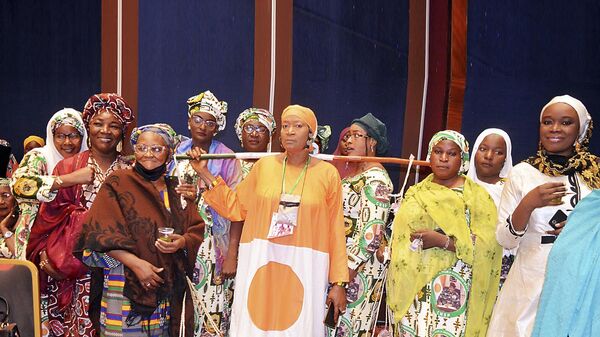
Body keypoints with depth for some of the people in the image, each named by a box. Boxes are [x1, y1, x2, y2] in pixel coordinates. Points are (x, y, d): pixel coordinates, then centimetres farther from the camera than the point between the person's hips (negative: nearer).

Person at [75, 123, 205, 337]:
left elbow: (197, 230, 9)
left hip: (168, 285, 4)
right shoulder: (118, 183, -1)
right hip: (125, 285, -3)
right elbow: (101, 233, -8)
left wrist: (182, 242, -12)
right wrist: (135, 262, -17)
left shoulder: (176, 189, 11)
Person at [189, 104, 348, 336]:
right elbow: (235, 207, 13)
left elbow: (335, 231, 1)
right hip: (260, 265, 2)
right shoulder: (264, 165, 5)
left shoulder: (327, 173, 0)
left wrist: (338, 282, 0)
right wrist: (204, 173, 7)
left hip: (303, 270, -1)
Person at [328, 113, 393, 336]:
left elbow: (373, 230, -21)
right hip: (340, 258, 9)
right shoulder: (356, 173, 14)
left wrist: (351, 265, -21)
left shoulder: (376, 179, -15)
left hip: (359, 262, -9)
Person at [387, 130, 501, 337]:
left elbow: (487, 244, -11)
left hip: (451, 292, -4)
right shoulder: (415, 193, 13)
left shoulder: (475, 195, 0)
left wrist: (442, 241, -18)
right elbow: (399, 236, 16)